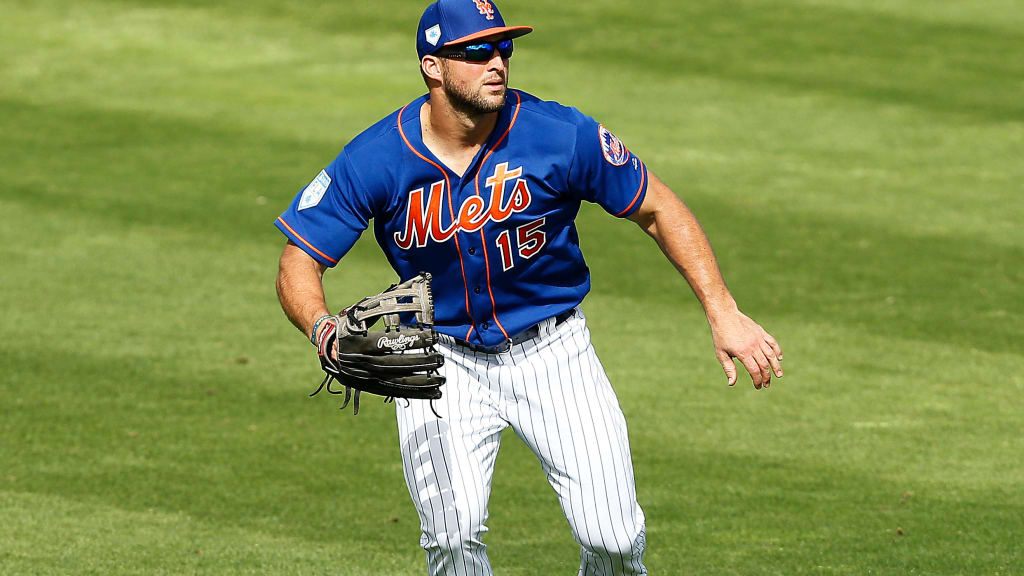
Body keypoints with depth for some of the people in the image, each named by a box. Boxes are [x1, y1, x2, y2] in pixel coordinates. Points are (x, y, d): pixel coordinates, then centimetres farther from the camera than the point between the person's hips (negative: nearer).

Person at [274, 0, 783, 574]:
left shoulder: (562, 136, -17)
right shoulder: (375, 160, -16)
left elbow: (658, 207, -5)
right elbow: (299, 264, -12)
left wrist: (724, 313, -12)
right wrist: (324, 329, -35)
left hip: (552, 352, 0)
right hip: (442, 361, 0)